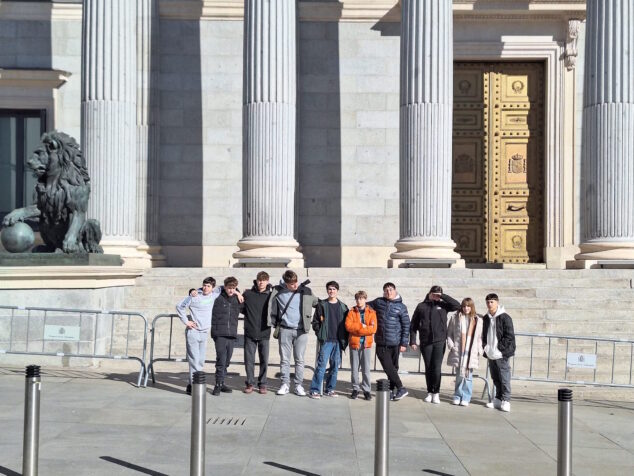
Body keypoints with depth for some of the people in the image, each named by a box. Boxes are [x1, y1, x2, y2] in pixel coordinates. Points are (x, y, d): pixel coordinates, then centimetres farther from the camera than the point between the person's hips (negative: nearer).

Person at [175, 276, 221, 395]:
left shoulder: (213, 296, 4)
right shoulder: (194, 296, -10)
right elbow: (179, 306, -2)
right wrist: (186, 321, -4)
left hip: (204, 333, 6)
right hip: (193, 332, -6)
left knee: (201, 361, 7)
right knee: (194, 360, -9)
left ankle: (192, 385, 15)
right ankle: (193, 386, -6)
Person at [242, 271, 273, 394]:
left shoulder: (271, 296, 2)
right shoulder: (247, 294, 2)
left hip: (264, 333, 0)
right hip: (250, 333, 0)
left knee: (264, 360, 4)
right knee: (249, 360, 4)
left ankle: (262, 384, 15)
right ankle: (250, 383, 15)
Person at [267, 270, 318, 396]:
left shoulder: (306, 292, 2)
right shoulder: (278, 292, 0)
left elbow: (316, 303, 17)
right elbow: (272, 309, 10)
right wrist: (274, 325, 8)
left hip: (301, 330, 0)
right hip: (285, 330, 0)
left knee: (299, 359, 3)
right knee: (284, 359, 4)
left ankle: (299, 385, 9)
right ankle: (285, 384, 11)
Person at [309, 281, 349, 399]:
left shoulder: (343, 307, 10)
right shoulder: (321, 305, 5)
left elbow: (346, 324, 10)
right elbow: (315, 321, 6)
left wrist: (344, 340, 2)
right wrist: (320, 334, -5)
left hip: (338, 341, 3)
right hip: (326, 340, -3)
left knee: (335, 365, 6)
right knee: (321, 364, -9)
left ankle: (330, 389, 16)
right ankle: (315, 390, -6)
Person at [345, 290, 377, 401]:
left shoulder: (371, 312, 5)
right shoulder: (352, 312, 6)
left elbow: (373, 328, -8)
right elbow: (348, 326, -8)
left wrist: (356, 329, -10)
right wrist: (362, 326, -12)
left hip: (366, 344, -1)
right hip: (354, 343, 1)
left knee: (366, 368, 1)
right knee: (354, 368, 4)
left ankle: (366, 390, 8)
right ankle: (355, 389, 14)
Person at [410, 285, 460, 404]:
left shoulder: (442, 305, 6)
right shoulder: (421, 306, 6)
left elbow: (457, 305, -8)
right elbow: (413, 325, 7)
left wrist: (443, 296, -9)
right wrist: (412, 341, 0)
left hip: (439, 341, -1)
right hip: (425, 342, 1)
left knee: (437, 368, -6)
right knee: (428, 368, 7)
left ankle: (436, 393, 4)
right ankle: (430, 392, 17)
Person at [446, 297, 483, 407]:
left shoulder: (478, 320, 7)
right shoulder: (455, 318, 7)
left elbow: (481, 337, 8)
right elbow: (449, 333, 9)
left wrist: (480, 350, 1)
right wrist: (451, 345, -2)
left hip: (471, 353, 0)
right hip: (458, 352, 0)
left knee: (468, 376, 0)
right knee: (459, 375, 3)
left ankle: (465, 398, 7)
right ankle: (457, 397, 14)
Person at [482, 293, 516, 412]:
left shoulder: (505, 318, -9)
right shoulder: (486, 318, 13)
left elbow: (510, 336, -11)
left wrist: (500, 348, -15)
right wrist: (485, 347, 6)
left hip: (501, 354, -7)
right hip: (491, 354, 7)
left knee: (504, 378, -6)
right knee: (495, 378, 12)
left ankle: (506, 400, -2)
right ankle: (498, 399, 20)